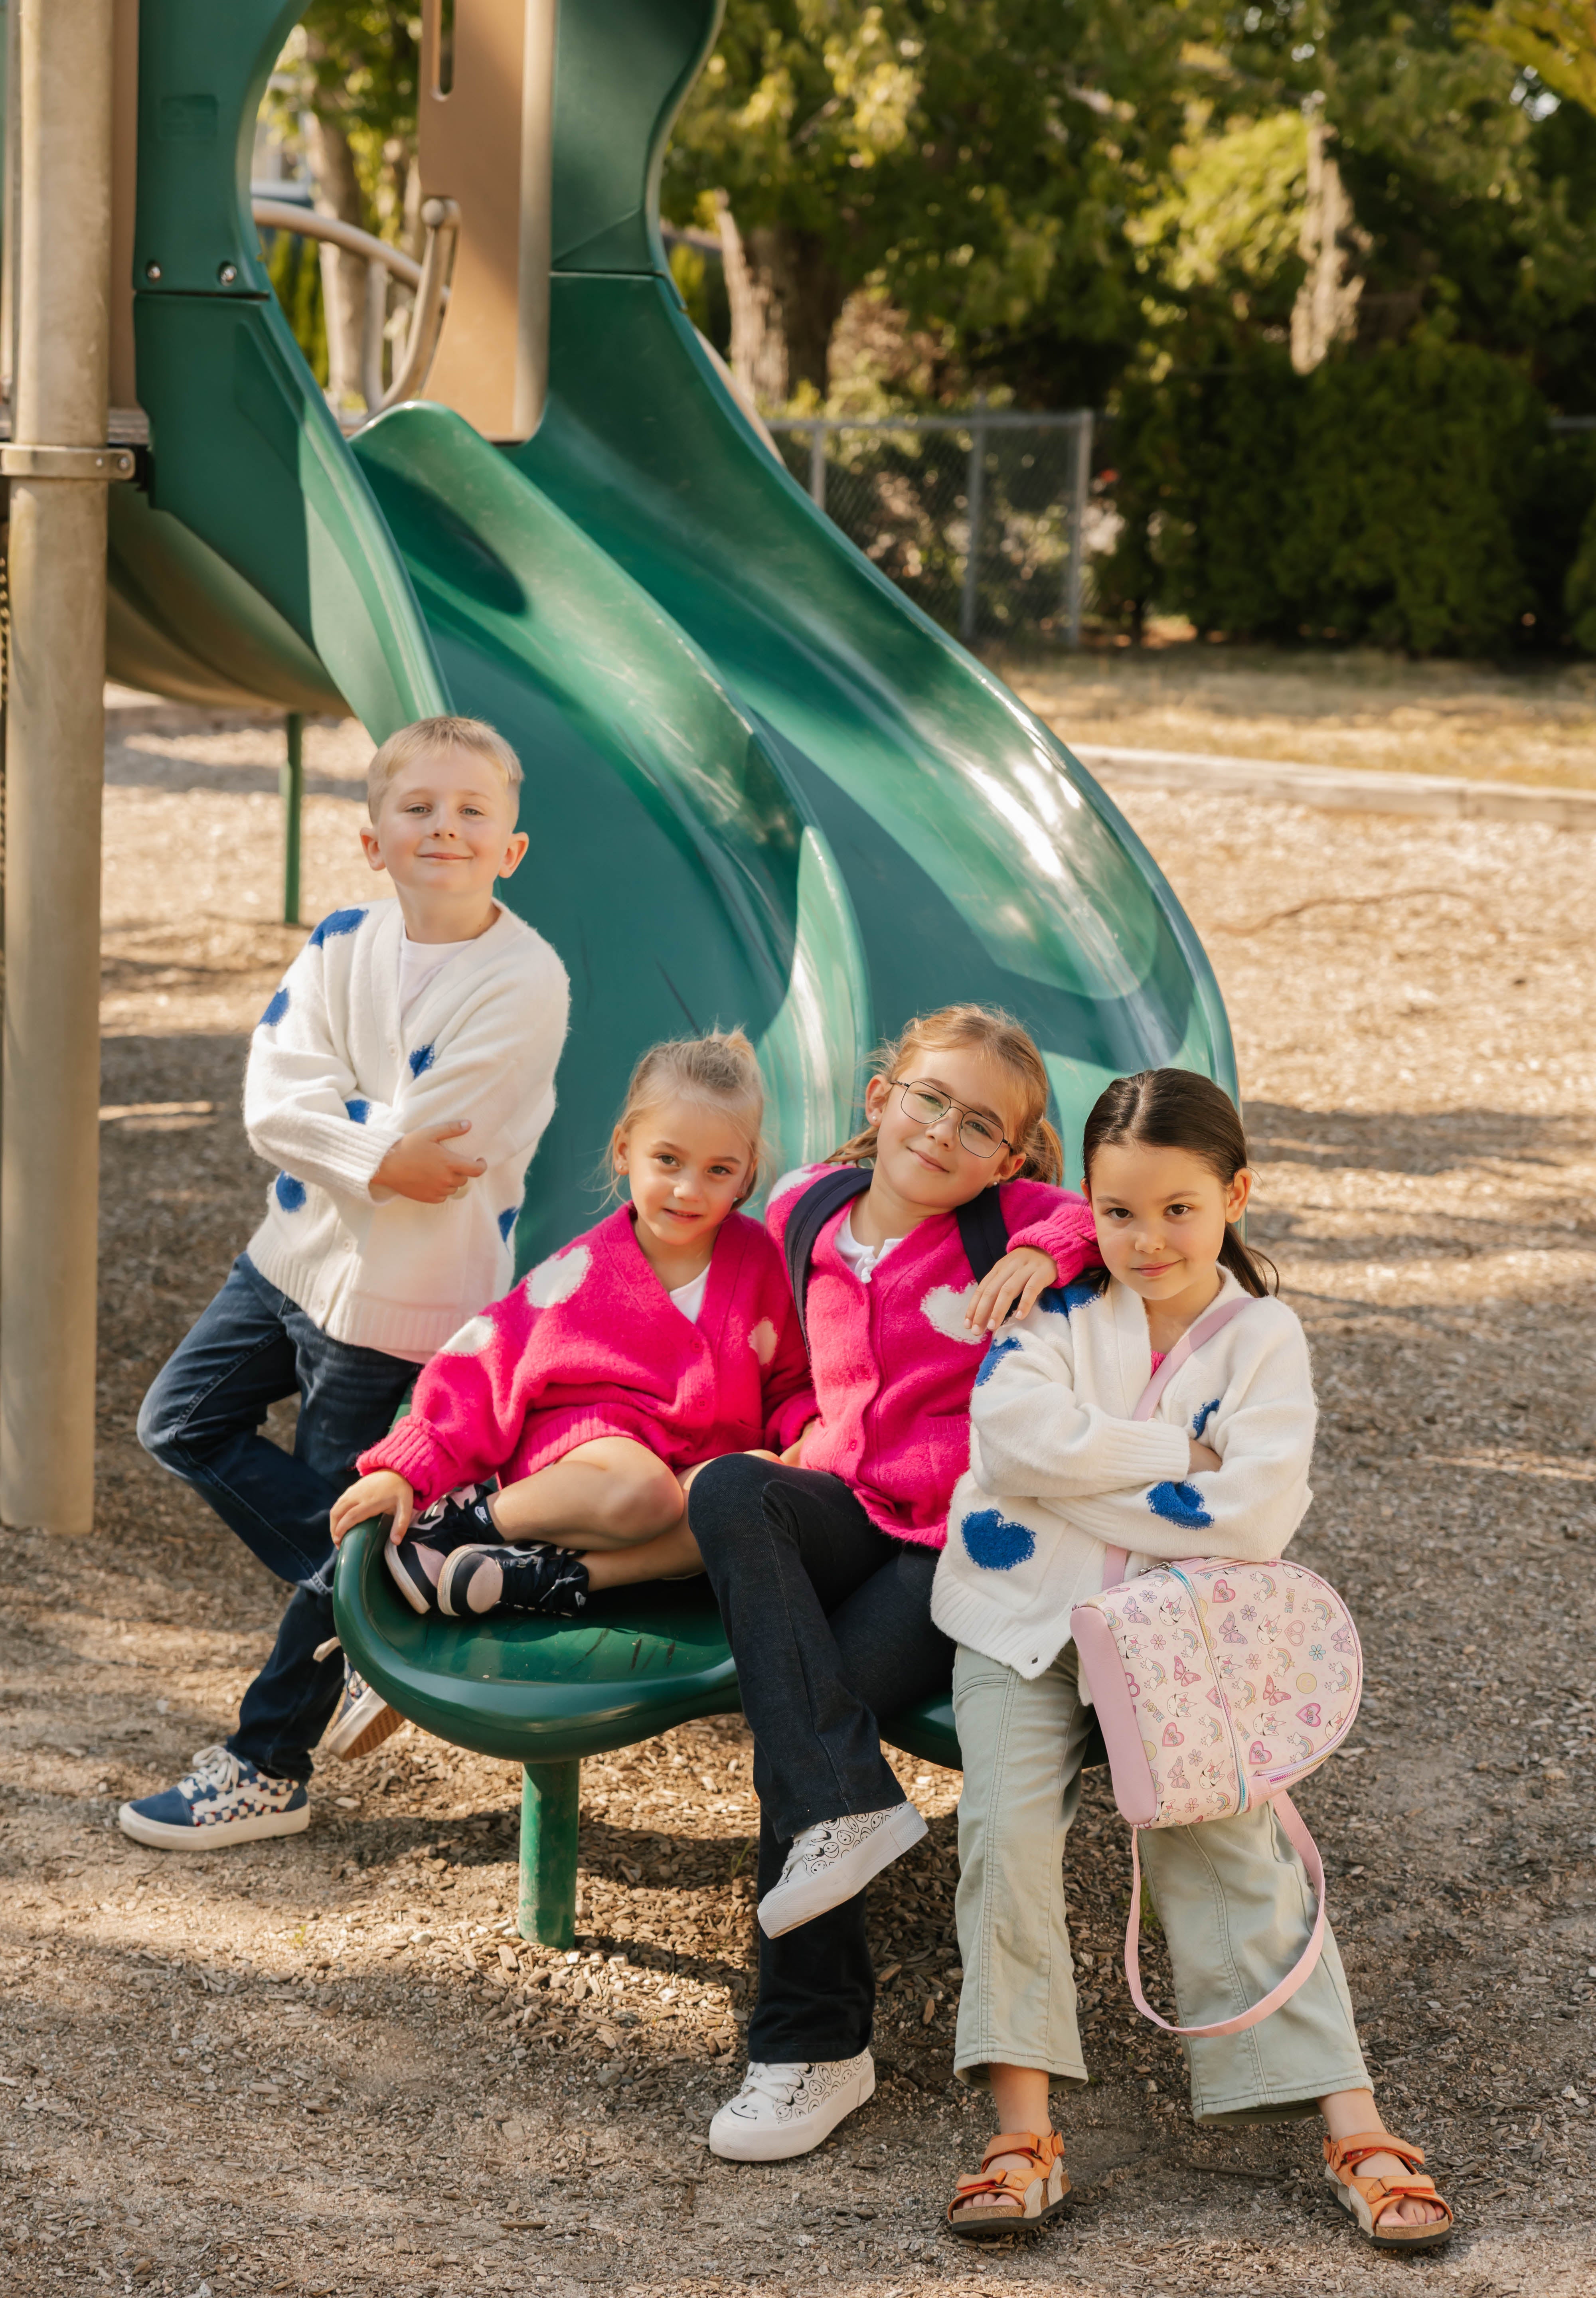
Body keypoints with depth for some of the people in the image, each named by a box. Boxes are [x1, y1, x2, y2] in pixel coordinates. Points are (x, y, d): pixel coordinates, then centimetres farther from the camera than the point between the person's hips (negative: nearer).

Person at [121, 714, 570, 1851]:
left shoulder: (524, 980, -19)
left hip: (398, 1288, -7)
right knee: (182, 1420, 13)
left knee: (335, 1528, 3)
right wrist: (377, 1157, -25)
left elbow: (419, 1138, -23)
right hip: (300, 1244, 7)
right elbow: (274, 1095, -12)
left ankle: (268, 1774, 18)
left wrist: (329, 1127, -10)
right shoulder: (345, 943, -1)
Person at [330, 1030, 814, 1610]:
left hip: (703, 1463, 3)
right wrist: (406, 1471, -13)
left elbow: (793, 1384, 13)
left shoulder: (760, 1260, 3)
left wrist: (810, 1435, -11)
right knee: (643, 1492, -39)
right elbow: (484, 1366, -4)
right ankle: (458, 1517, -19)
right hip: (587, 1438, -3)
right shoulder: (587, 1268, -3)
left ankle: (549, 1579, -32)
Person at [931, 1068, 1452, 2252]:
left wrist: (1079, 1486, -14)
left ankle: (1356, 2126, -10)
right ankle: (1026, 2131, -13)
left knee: (1222, 1846, -12)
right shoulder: (1060, 1309, 4)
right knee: (1009, 1830, -17)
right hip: (1027, 1623, 1)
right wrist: (1179, 1455, -16)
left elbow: (1255, 1517, -15)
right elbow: (1012, 1430, -17)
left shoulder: (1263, 1337, -1)